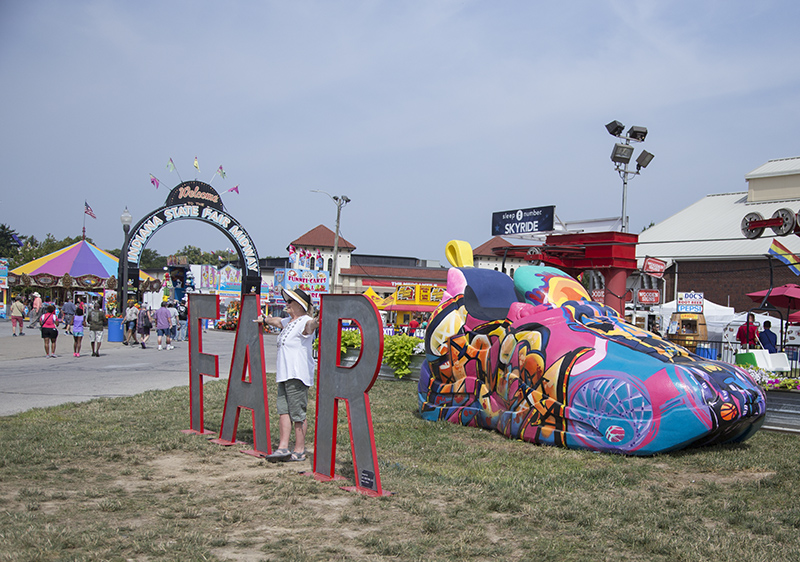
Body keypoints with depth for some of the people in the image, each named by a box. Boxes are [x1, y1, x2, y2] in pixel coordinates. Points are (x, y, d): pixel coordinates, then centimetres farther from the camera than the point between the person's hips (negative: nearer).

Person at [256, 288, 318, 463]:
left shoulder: (304, 322, -10)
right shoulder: (289, 322, 21)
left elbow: (310, 325, -34)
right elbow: (277, 321, 42)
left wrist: (315, 323, -58)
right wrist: (265, 320, 61)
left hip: (297, 375, -9)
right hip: (284, 374, 10)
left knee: (298, 413, -5)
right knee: (283, 411, 4)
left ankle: (299, 451, 1)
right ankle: (283, 448, 4)